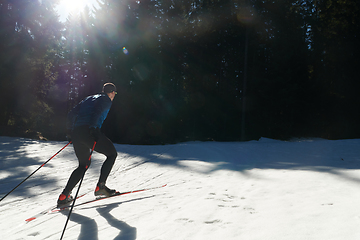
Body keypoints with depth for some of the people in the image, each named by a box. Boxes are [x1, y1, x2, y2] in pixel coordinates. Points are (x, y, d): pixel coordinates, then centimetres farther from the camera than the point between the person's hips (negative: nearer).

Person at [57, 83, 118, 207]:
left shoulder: (89, 98, 31)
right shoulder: (106, 100, 9)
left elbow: (72, 113, 25)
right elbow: (97, 111, -13)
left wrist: (70, 131, 26)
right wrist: (92, 127, -24)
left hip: (76, 133, 8)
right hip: (88, 130, -8)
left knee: (84, 164, 20)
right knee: (112, 154, 9)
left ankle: (64, 195, 11)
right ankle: (100, 186, 1)